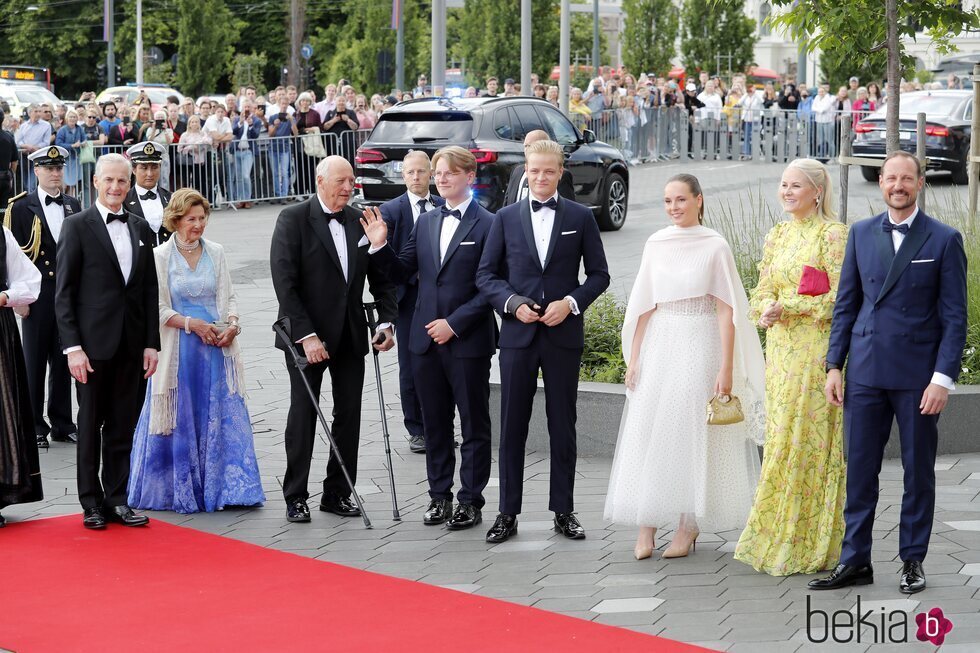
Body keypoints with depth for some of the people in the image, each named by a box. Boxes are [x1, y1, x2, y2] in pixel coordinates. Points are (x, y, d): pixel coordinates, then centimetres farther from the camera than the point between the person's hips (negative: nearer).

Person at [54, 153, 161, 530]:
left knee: (123, 425, 7)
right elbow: (63, 291, -5)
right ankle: (91, 502, 13)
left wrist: (152, 342, 6)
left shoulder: (140, 228, 11)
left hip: (131, 343, 4)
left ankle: (117, 499, 15)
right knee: (91, 423, 4)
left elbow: (149, 289, 13)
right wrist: (72, 346, -12)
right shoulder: (77, 226, -3)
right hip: (94, 342, -4)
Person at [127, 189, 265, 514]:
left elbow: (229, 296, 11)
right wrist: (192, 323, -13)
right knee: (181, 421, 2)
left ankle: (224, 487, 10)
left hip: (216, 346, 3)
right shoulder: (160, 257, -3)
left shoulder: (216, 252, 7)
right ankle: (177, 489, 13)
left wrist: (232, 325, -7)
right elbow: (157, 309, -5)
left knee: (223, 416, 2)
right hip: (179, 350, -3)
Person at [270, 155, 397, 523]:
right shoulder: (293, 220, -8)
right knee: (303, 415, 3)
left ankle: (337, 493, 17)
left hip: (351, 336, 5)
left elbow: (380, 278, 11)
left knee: (349, 415, 7)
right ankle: (295, 497, 12)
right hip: (306, 336, -4)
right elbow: (285, 283, -14)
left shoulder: (361, 222, 6)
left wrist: (386, 322, -4)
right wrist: (306, 335, -20)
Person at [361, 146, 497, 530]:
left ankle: (471, 501, 11)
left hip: (468, 340, -6)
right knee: (435, 423, 12)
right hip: (426, 340, 6)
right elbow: (402, 273, 12)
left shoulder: (488, 225, -8)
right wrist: (380, 246, -3)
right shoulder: (426, 222, 11)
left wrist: (454, 323, -16)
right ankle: (439, 495, 22)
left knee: (474, 424, 4)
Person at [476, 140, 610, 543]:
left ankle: (563, 511, 15)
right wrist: (513, 303, -11)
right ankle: (508, 513, 10)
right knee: (512, 427, 3)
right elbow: (486, 275, 5)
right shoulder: (506, 218, 5)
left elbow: (599, 274, 5)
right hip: (518, 334, 1)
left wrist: (571, 302, -11)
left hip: (563, 334, -1)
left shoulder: (581, 218, 3)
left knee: (563, 427, 6)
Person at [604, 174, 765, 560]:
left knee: (692, 434, 0)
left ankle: (688, 526, 10)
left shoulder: (715, 246, -5)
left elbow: (726, 310, -7)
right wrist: (633, 357, 6)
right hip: (659, 345, 4)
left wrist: (726, 368, -11)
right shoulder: (656, 244, 7)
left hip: (699, 346, -4)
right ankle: (646, 526, 4)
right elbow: (643, 306, 11)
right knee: (649, 434, 1)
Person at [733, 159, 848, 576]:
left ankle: (808, 546, 3)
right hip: (781, 347, 7)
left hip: (817, 347, -7)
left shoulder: (833, 234, -7)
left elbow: (841, 296, -13)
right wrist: (768, 309, -10)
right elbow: (763, 291, 13)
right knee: (781, 436, 7)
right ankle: (778, 537, 13)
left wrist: (786, 307, -16)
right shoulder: (777, 235, 13)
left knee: (808, 438, -5)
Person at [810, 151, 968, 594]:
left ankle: (912, 561, 17)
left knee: (918, 471, 6)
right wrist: (834, 365, 5)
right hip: (866, 372, 3)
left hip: (918, 375, -3)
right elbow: (846, 304, 11)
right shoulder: (861, 234, 8)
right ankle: (855, 561, 13)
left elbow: (954, 316, -4)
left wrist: (943, 377, -12)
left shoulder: (944, 240, -3)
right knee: (859, 470, 5)